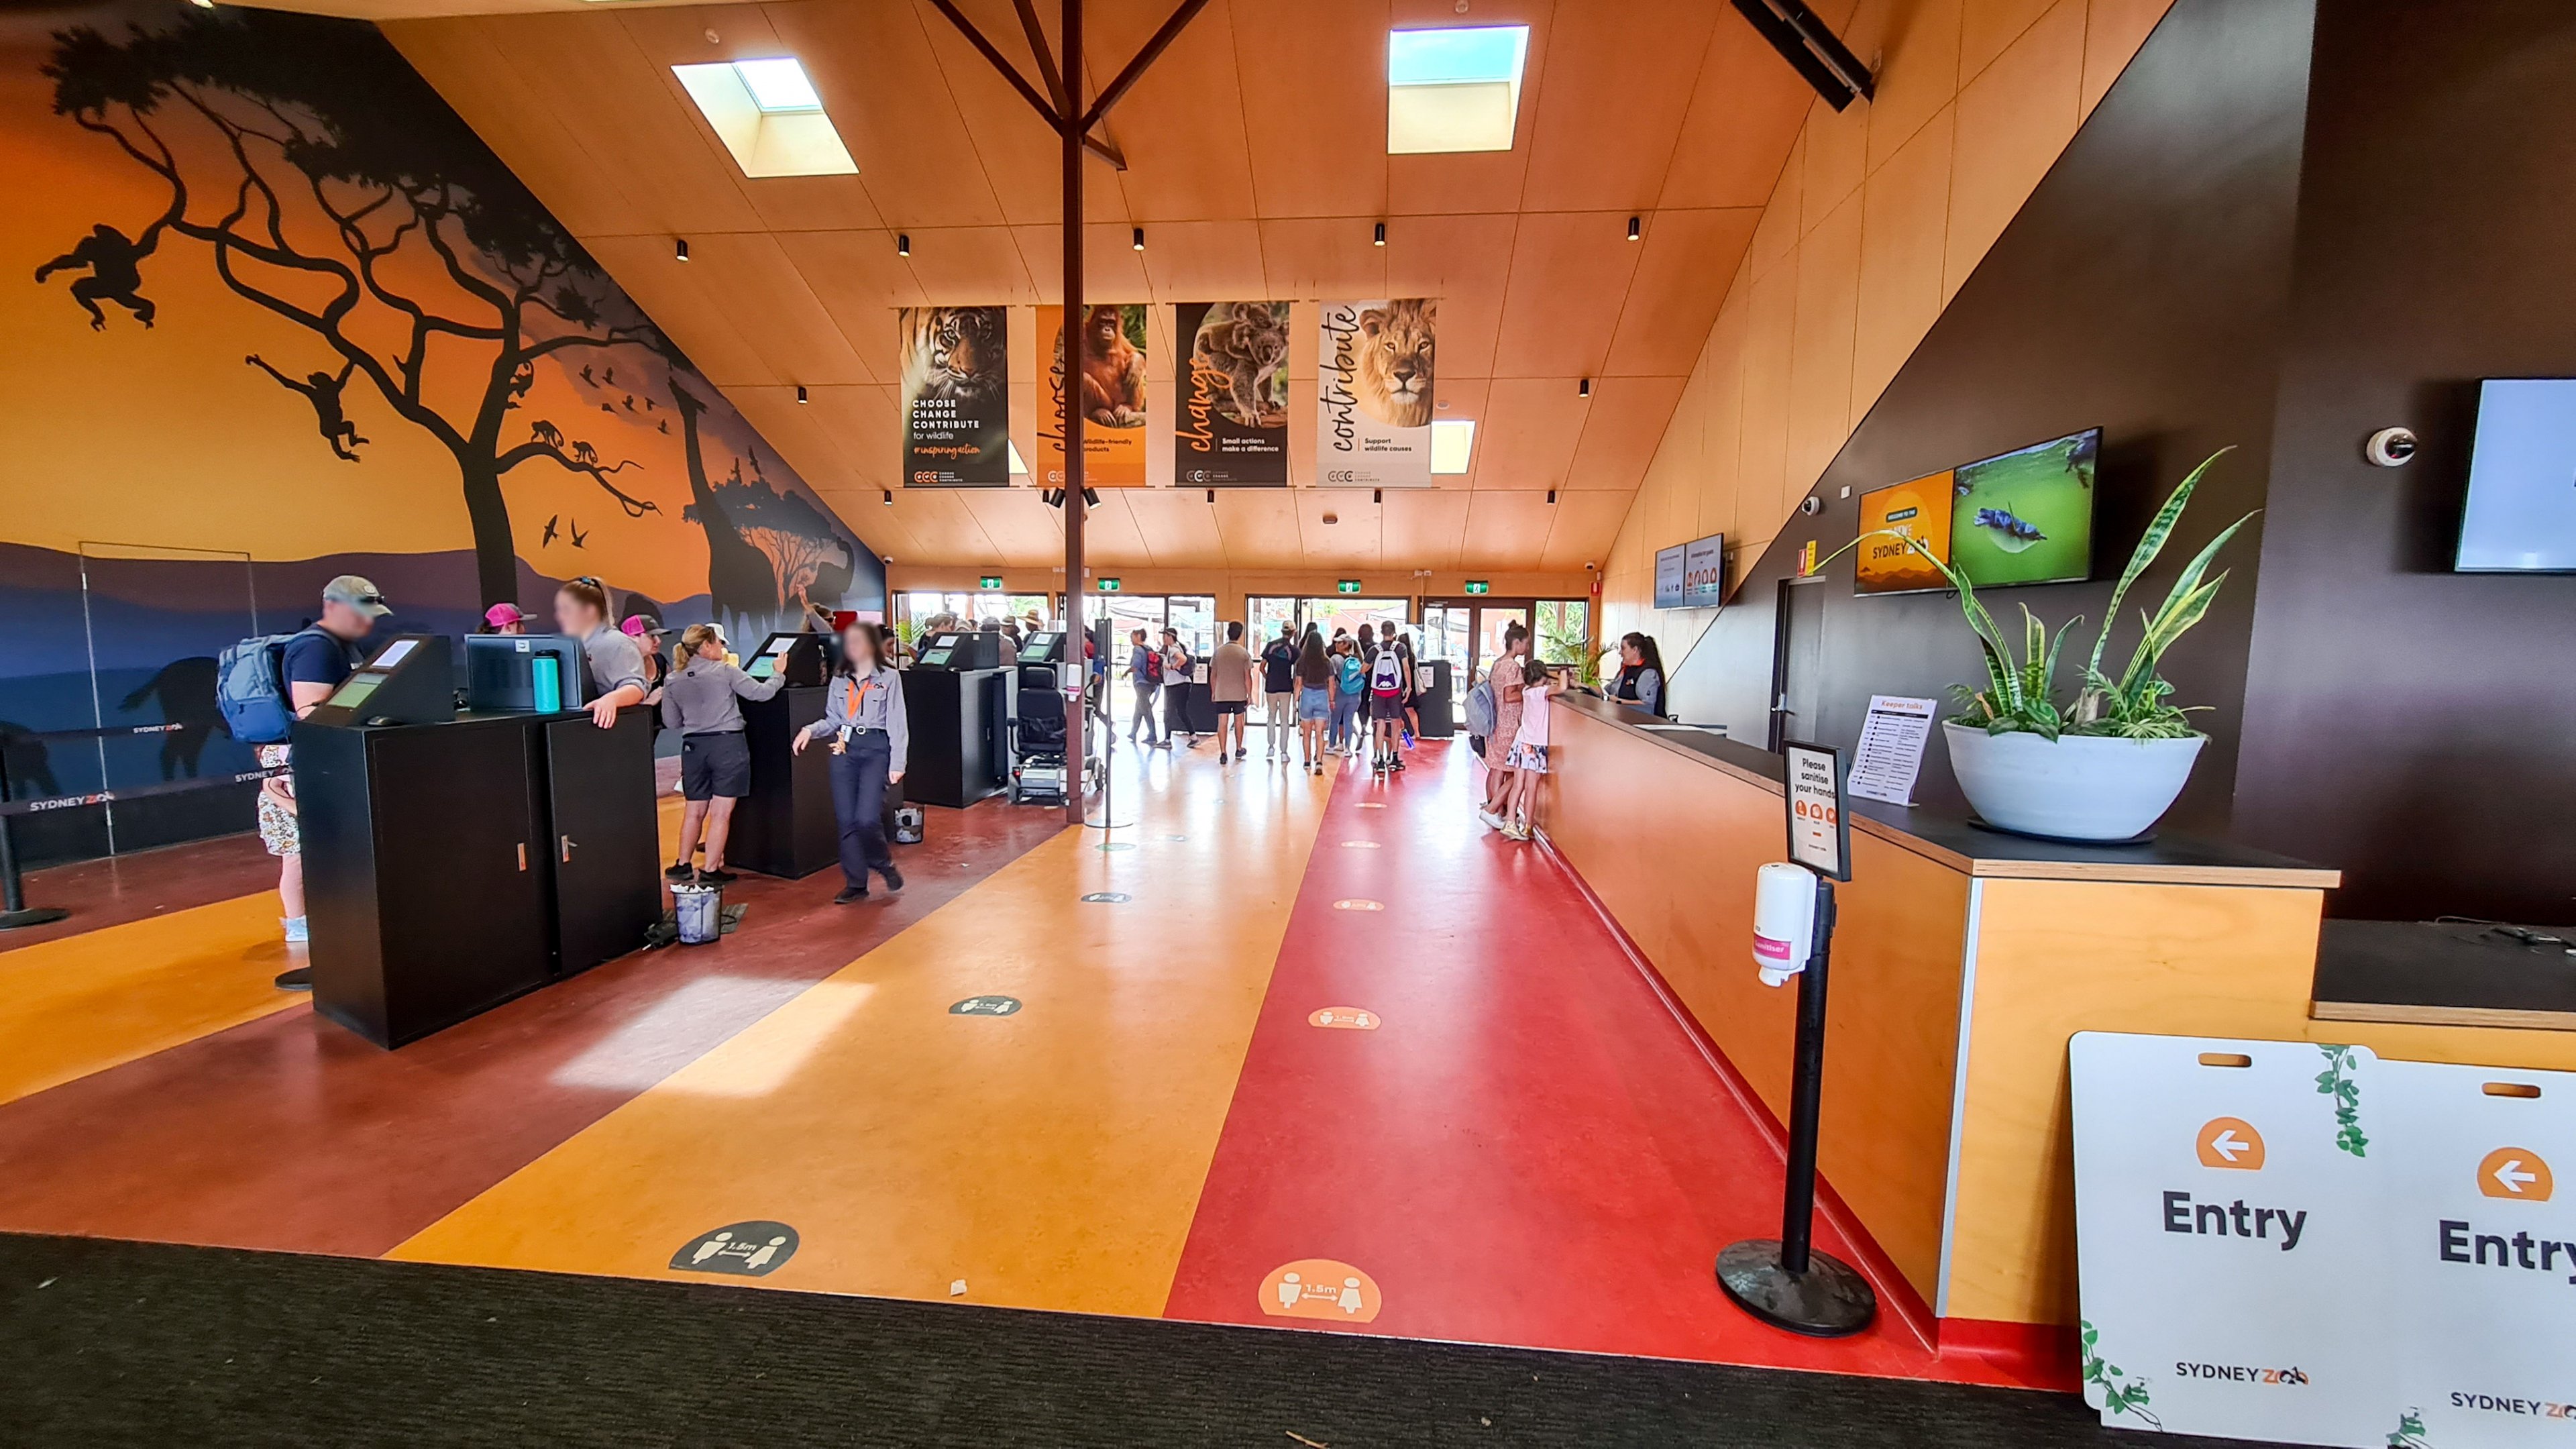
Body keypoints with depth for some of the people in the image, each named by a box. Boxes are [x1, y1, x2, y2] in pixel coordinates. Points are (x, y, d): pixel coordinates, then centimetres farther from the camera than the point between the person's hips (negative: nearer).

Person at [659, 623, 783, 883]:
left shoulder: (672, 681, 5)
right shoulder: (725, 671, -7)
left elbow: (671, 722, 7)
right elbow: (761, 692, -4)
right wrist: (779, 676, 13)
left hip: (693, 746, 4)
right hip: (727, 744, -4)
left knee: (694, 810, 18)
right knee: (721, 812, 1)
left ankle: (683, 865, 25)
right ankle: (711, 870, 5)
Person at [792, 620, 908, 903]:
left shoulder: (889, 677, -2)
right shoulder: (839, 679, 12)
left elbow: (897, 724, -5)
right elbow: (833, 719, 14)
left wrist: (897, 764, -11)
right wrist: (810, 730, -7)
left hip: (876, 750, -4)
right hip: (844, 750, 5)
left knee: (867, 818, -14)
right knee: (846, 820, 3)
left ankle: (884, 863, 16)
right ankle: (855, 883, 13)